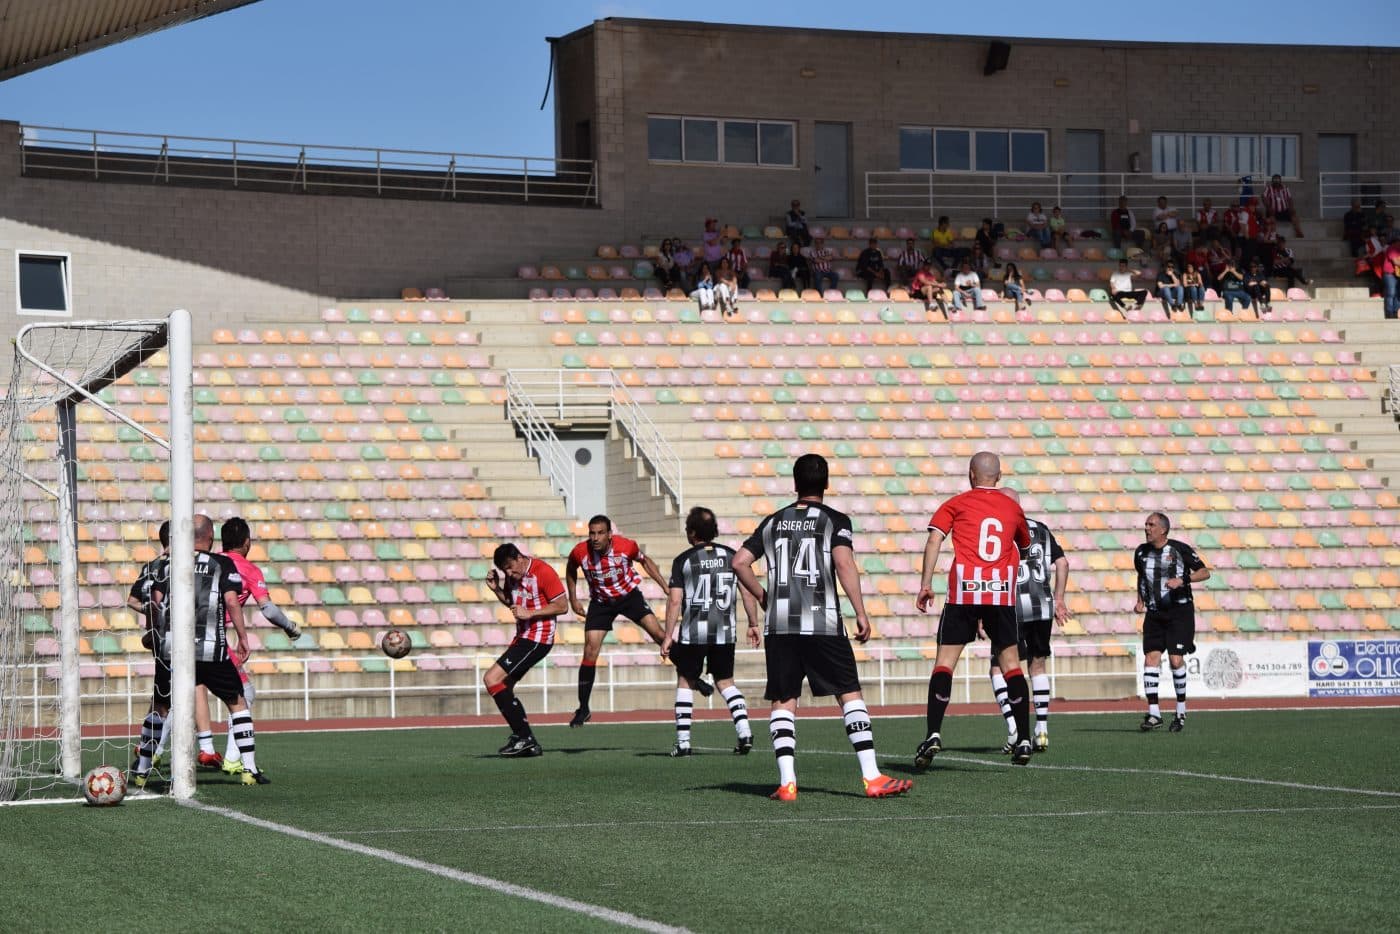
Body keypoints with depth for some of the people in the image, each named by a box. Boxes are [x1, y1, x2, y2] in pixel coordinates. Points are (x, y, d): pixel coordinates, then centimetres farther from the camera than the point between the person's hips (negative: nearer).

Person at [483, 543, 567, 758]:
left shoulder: (543, 572, -16)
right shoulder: (512, 575, 8)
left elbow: (562, 605, -15)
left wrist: (530, 613, -21)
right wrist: (496, 589, 4)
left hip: (538, 639, -9)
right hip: (523, 636, 10)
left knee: (492, 679, -16)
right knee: (503, 689, 9)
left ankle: (523, 737, -14)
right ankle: (529, 745, 14)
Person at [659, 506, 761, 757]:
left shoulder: (683, 560, -3)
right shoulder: (731, 556, 5)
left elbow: (675, 600, -7)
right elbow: (748, 593, 4)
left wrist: (668, 635, -3)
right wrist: (754, 625, 14)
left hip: (692, 633, -2)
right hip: (724, 632, 2)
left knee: (685, 682, 10)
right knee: (725, 681, 14)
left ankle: (683, 741, 6)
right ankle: (744, 730, -5)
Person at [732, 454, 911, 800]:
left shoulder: (773, 522, 14)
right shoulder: (835, 520, 2)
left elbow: (739, 563, 9)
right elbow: (844, 563, -12)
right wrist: (861, 614, -10)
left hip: (779, 625, 3)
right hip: (823, 623, -3)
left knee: (783, 702, 6)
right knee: (850, 695, 1)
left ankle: (787, 782, -6)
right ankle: (872, 778, -4)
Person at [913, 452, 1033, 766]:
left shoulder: (957, 504, 7)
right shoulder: (1013, 507, 15)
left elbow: (934, 539, -5)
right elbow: (1024, 545, 32)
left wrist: (925, 583, -7)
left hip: (964, 591, -2)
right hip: (1002, 593, 2)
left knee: (945, 660, 0)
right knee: (1010, 662, 8)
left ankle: (934, 735, -13)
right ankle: (1024, 740, 4)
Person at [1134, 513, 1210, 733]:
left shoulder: (1179, 549, -7)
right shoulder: (1141, 552, 8)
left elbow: (1205, 573, -4)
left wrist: (1183, 580, -20)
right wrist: (1140, 601, 12)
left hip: (1179, 612, -4)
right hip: (1154, 614, 4)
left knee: (1176, 659, -9)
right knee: (1150, 659, -8)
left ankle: (1181, 711, 8)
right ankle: (1153, 713, -8)